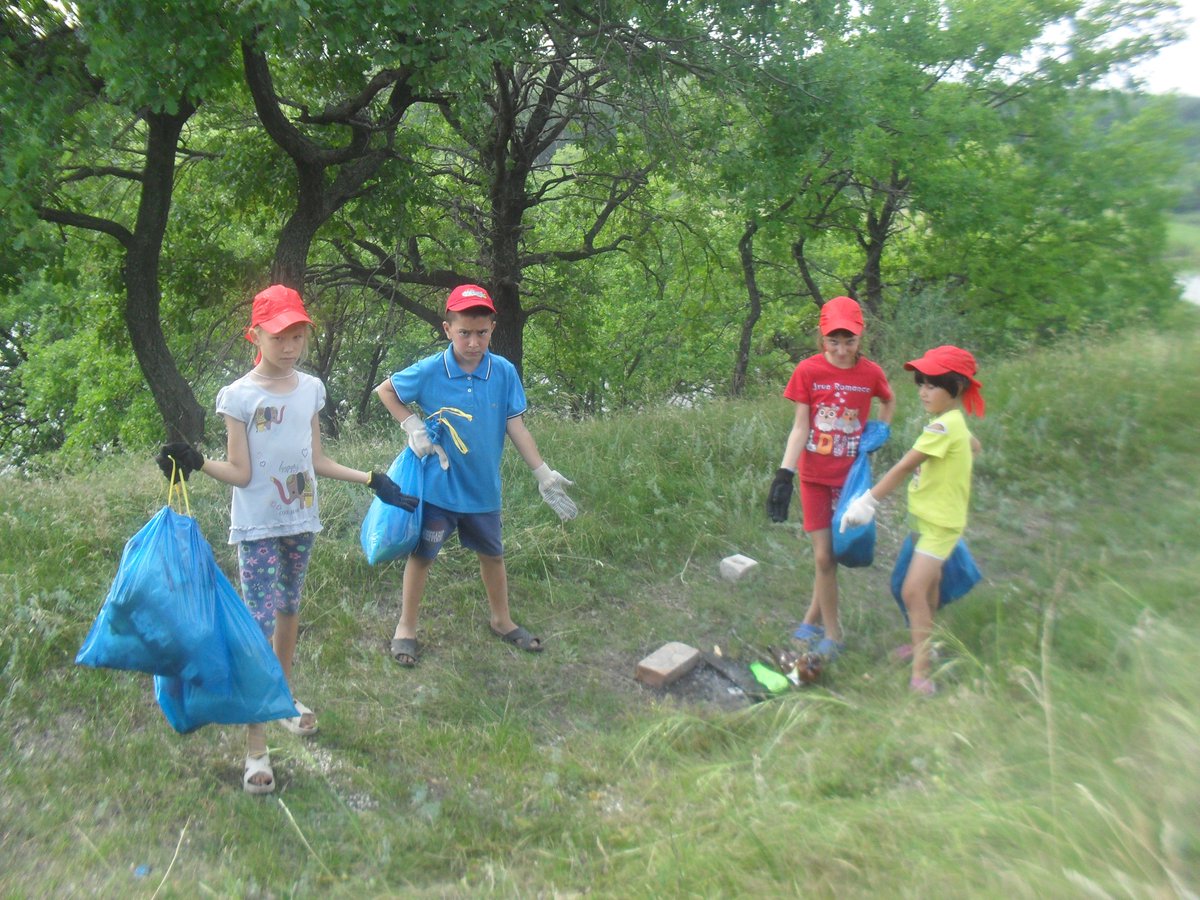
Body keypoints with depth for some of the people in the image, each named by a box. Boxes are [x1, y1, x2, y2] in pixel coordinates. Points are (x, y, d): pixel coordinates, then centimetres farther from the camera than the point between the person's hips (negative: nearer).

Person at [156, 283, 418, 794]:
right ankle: (256, 747, -1)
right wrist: (196, 463, -26)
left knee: (289, 608, 18)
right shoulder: (238, 396, -10)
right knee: (260, 624, -7)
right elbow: (241, 473, -11)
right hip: (257, 527, -5)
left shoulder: (311, 389, 4)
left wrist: (373, 481, 10)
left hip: (301, 521, 5)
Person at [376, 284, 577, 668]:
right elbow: (385, 390, 3)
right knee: (421, 556, 10)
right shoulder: (428, 372, -13)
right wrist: (412, 426, -9)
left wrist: (544, 474, -8)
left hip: (484, 488, 3)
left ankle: (502, 620, 41)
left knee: (492, 554, 19)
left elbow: (516, 427, -5)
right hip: (438, 487, -2)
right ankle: (406, 628, 29)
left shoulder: (505, 372, -10)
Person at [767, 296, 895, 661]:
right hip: (814, 476, -1)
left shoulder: (871, 373, -5)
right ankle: (832, 632, 14)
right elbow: (800, 427, -8)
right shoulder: (808, 370, -9)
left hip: (850, 475, 1)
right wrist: (784, 474, -16)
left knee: (832, 553, 5)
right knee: (824, 557, -1)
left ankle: (813, 619, 26)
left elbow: (889, 402, 18)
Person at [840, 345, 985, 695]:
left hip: (940, 522, -10)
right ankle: (925, 645, 41)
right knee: (927, 587, 23)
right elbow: (974, 447, 28)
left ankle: (921, 673, -12)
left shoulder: (944, 426, -23)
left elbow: (904, 467, -25)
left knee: (913, 591, -16)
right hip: (926, 516, 10)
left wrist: (868, 500, -23)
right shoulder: (954, 422, 7)